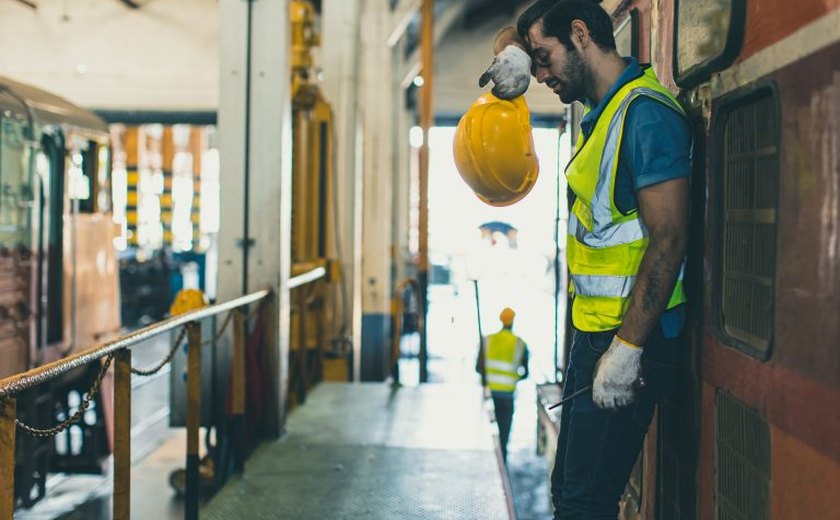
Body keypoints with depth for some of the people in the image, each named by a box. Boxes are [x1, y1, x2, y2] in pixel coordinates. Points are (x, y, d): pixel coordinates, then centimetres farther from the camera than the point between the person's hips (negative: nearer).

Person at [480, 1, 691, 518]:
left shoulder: (645, 113, -17)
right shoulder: (605, 105, 12)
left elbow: (668, 239, -23)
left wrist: (626, 349, -25)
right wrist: (512, 49, 4)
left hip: (628, 339, -10)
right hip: (594, 334, 10)